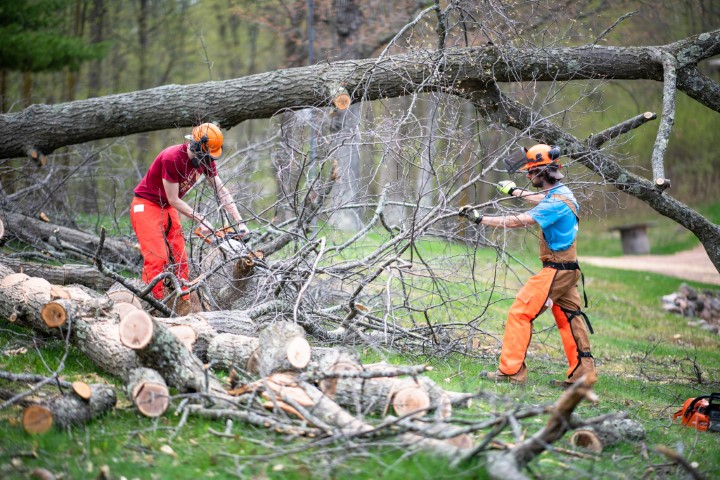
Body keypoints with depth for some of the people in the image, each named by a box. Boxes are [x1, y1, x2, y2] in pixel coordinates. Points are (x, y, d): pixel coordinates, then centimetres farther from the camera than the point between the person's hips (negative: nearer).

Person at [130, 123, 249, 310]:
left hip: (167, 209, 8)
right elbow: (174, 200, -22)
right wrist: (202, 221, -17)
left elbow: (222, 192, -1)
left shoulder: (204, 159, -5)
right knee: (157, 259, -19)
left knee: (179, 260, 1)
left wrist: (239, 222, -8)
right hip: (146, 206, -8)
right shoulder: (172, 158, -28)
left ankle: (183, 307, 3)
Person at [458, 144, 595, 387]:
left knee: (519, 313, -6)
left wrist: (480, 219, -22)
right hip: (567, 269, 10)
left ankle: (510, 371, -5)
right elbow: (542, 201, 32)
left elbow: (519, 221, -26)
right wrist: (514, 191, 45)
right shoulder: (562, 193, 8)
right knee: (569, 318, 13)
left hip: (555, 271, -10)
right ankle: (581, 373, 15)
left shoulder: (557, 202, -22)